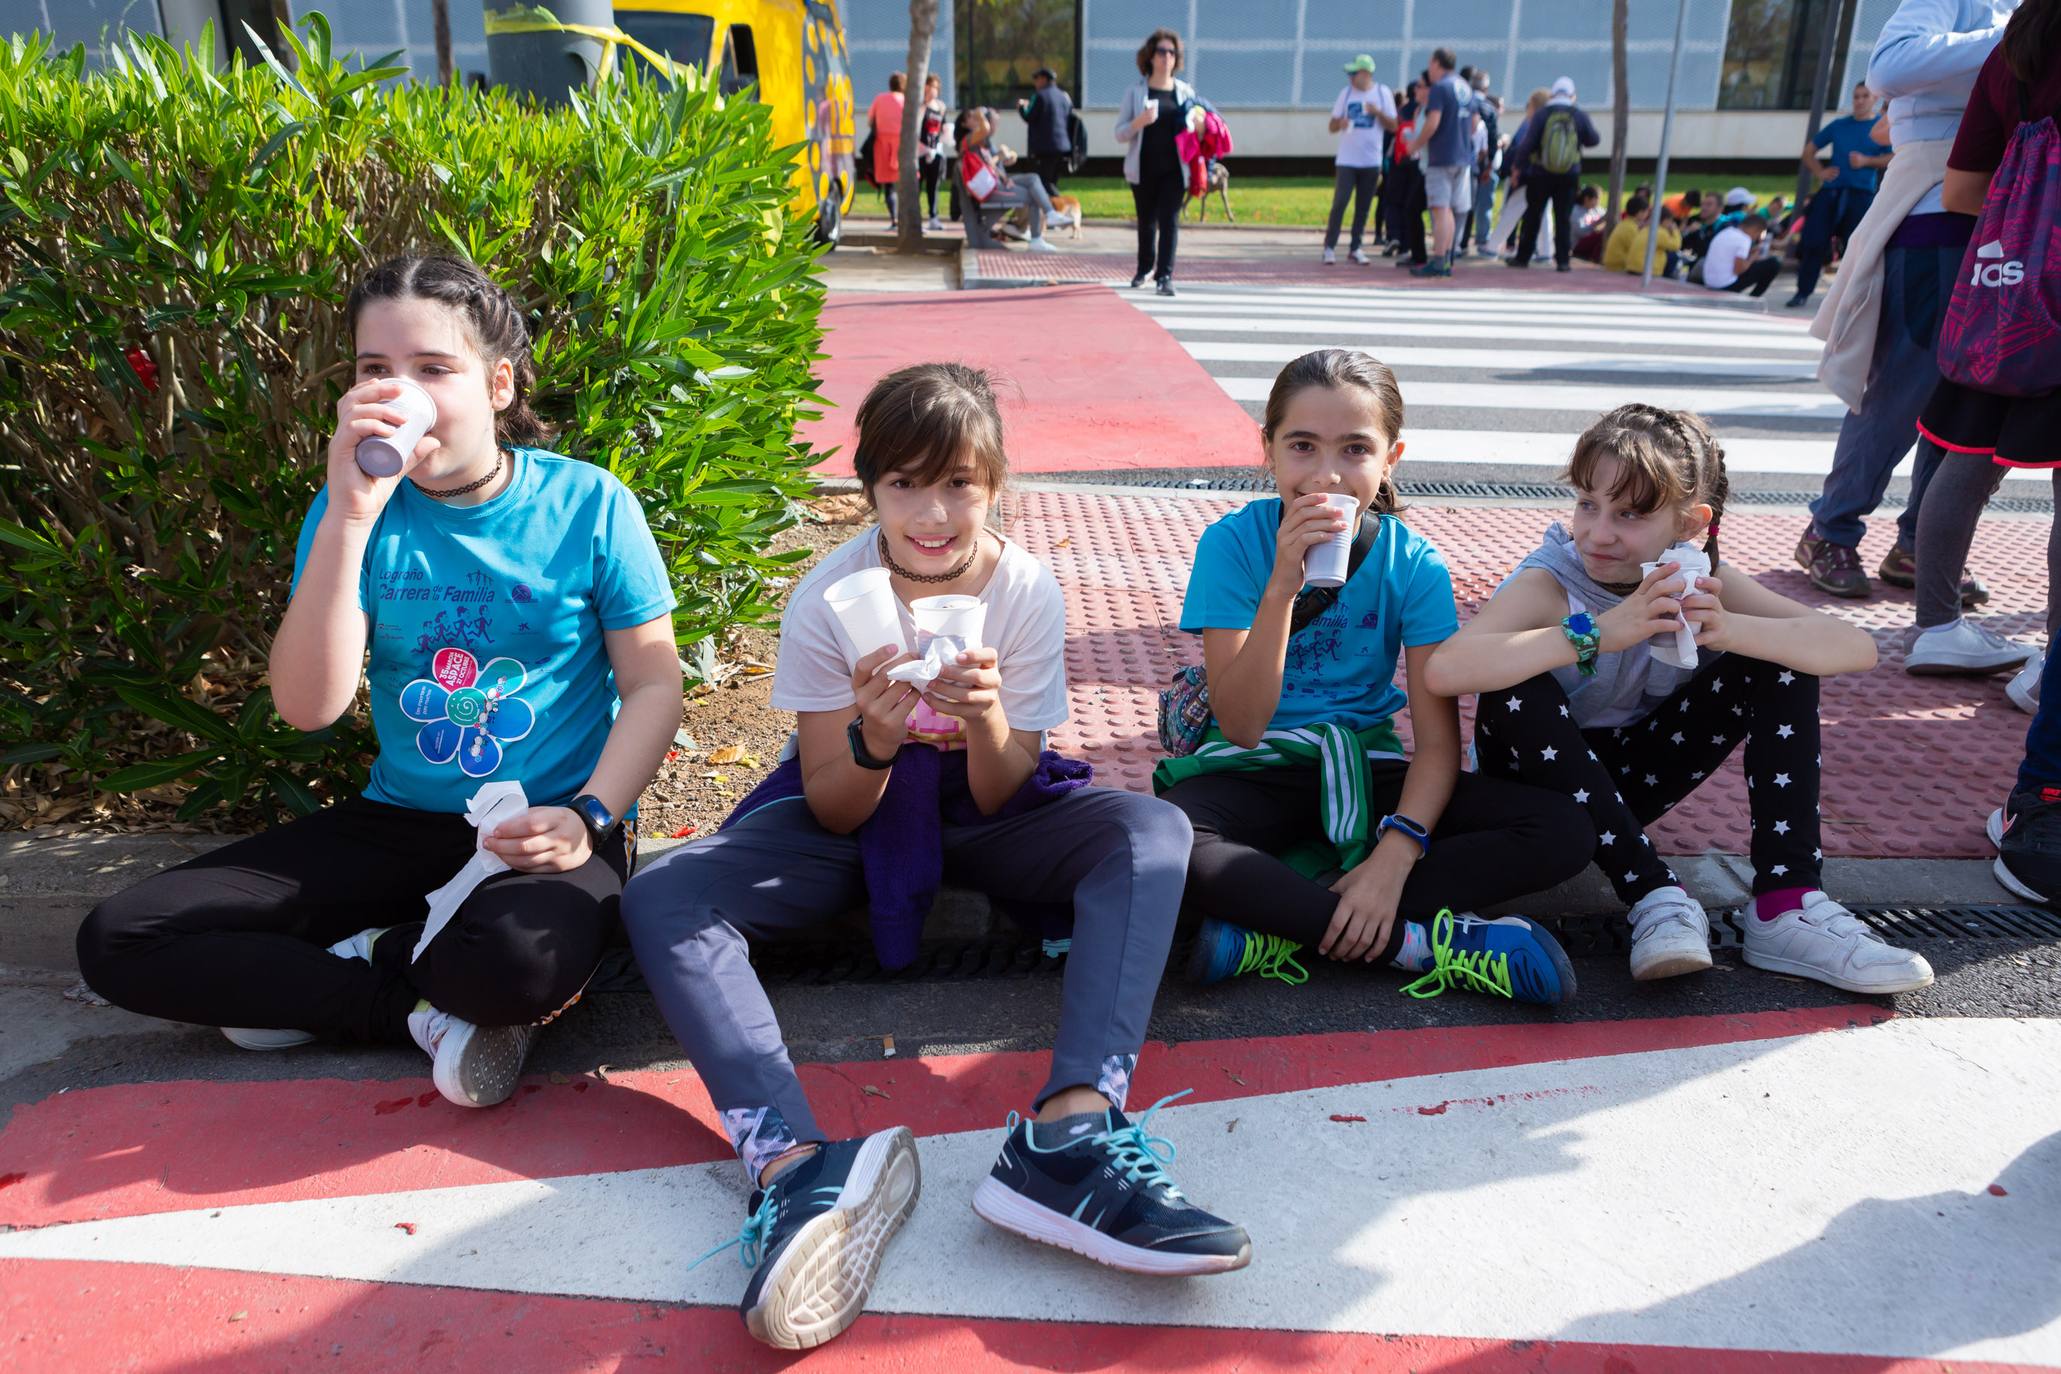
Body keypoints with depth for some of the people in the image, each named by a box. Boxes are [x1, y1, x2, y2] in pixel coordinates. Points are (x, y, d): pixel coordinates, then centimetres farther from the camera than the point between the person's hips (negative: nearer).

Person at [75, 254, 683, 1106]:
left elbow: (653, 686, -3)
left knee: (522, 960, -39)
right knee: (118, 942, -8)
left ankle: (337, 968, -6)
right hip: (399, 824, 4)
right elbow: (307, 706, -12)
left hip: (543, 832, -3)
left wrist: (589, 816, -20)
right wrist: (349, 517, -21)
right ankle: (429, 1016, -10)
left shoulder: (588, 503, -6)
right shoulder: (356, 510, 0)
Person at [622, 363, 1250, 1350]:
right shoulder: (828, 600, -16)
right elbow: (832, 813, -12)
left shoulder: (1028, 590, -14)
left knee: (1152, 830, -29)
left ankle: (1070, 1130, -45)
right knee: (659, 899, -27)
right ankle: (794, 1162, -47)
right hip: (856, 822, 0)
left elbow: (1001, 800, -12)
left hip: (980, 818, 1)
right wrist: (874, 740, -34)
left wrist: (987, 723, -34)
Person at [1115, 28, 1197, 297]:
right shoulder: (1135, 92, 4)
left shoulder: (1186, 92, 9)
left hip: (1174, 169, 0)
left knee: (1169, 220, -10)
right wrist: (1140, 121, -18)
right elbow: (1120, 134, 2)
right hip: (1144, 168, 0)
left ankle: (1165, 276, -11)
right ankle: (1144, 269, 31)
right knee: (1146, 221, 12)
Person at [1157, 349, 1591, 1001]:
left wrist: (1393, 856, -29)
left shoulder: (1413, 563, -8)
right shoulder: (1233, 542, -12)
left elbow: (1439, 740, -12)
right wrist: (1282, 586, -30)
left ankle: (1281, 923, -24)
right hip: (1255, 770, -2)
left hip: (1365, 772, 3)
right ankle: (1421, 942, -25)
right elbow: (1241, 726, -18)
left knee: (1565, 830, -19)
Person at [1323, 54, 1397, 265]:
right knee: (1339, 203, -9)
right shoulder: (1346, 93, 5)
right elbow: (1332, 126, 5)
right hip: (1347, 160, 0)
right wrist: (1340, 123, -18)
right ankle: (1329, 247, -4)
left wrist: (1378, 112, -15)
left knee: (1363, 206, 5)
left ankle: (1355, 248, 12)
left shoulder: (1383, 93, 1)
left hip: (1371, 161, 0)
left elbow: (1393, 127, 1)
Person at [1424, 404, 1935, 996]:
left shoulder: (1700, 580, -11)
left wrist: (1727, 628, -39)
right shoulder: (1549, 582, -24)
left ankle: (1787, 906, -19)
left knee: (1783, 656, -12)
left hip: (1632, 778, 4)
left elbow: (1857, 648, -20)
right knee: (1516, 691, -36)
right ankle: (1655, 896, -30)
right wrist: (1600, 631, -50)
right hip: (1543, 774, -4)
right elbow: (1444, 668, -45)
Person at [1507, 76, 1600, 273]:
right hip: (1569, 175, 1)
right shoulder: (1580, 116, -3)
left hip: (1540, 174, -1)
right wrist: (1590, 125, 27)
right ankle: (1563, 260, 0)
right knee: (1564, 218, 5)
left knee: (1533, 215, 9)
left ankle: (1523, 257, 13)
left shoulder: (1542, 114, -8)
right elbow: (1593, 140, 8)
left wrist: (1518, 165, 1)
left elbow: (1527, 144, -11)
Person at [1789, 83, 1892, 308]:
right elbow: (1809, 150, 15)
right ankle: (1803, 291, 3)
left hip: (1862, 195, -2)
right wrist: (1819, 172, 0)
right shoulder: (1839, 125, 12)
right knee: (1814, 242, -4)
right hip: (1830, 191, 2)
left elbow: (1893, 158, -2)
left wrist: (1866, 161, -17)